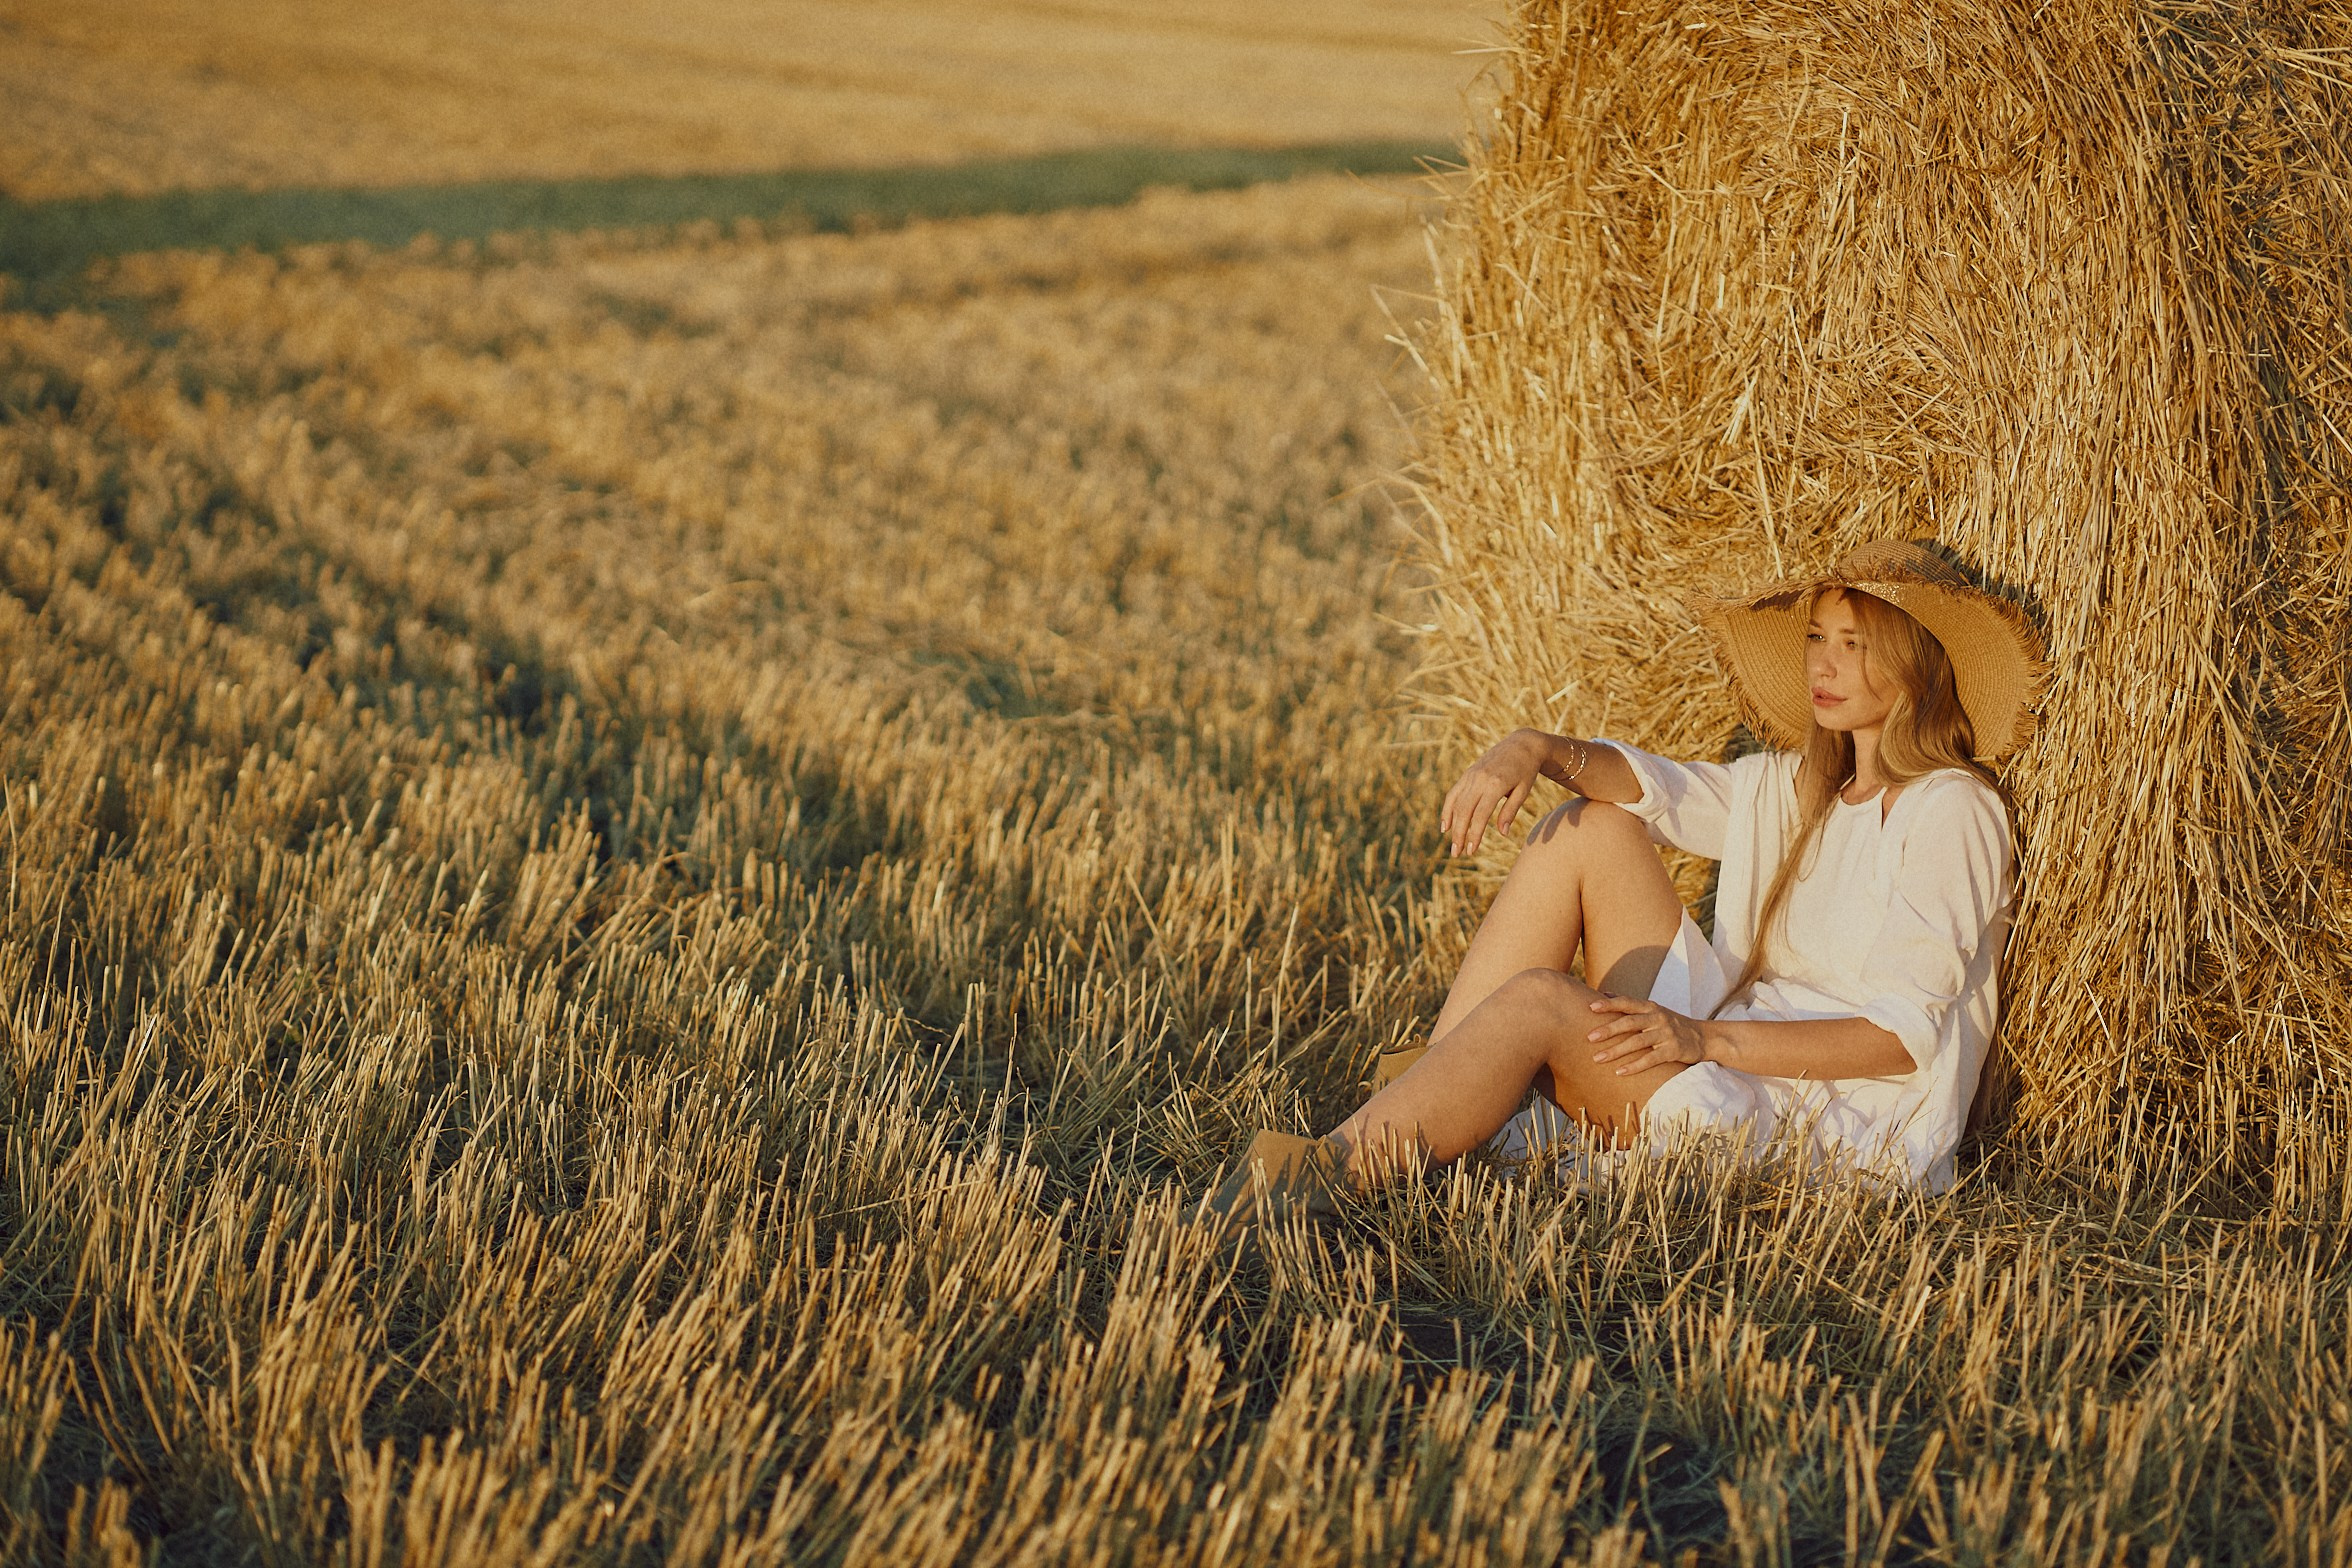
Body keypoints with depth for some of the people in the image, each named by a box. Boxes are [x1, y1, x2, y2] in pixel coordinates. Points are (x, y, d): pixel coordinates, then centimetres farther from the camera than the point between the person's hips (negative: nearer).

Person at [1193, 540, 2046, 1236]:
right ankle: (1419, 1095, -11)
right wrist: (1537, 749, -17)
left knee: (1538, 999, -27)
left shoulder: (1949, 809, -8)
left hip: (1847, 1131, -8)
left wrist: (1708, 1038, -25)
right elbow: (1651, 785, 5)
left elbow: (1905, 1033, -17)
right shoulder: (1797, 787, 17)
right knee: (1590, 829, -3)